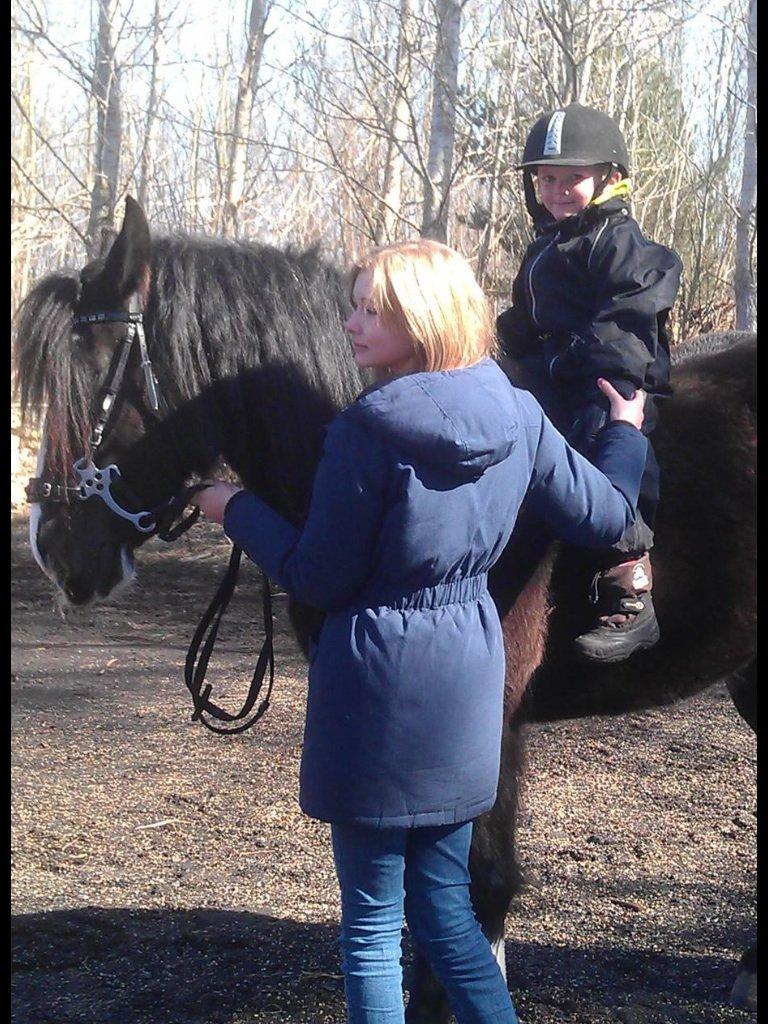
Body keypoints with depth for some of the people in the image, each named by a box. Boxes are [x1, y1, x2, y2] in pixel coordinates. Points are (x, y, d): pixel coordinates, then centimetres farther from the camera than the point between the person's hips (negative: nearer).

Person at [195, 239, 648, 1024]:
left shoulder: (367, 432, -18)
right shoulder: (520, 417, 0)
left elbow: (318, 581, -12)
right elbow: (605, 517, 10)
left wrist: (237, 510, 3)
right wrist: (625, 432, 28)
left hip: (379, 679, -6)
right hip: (469, 672, 6)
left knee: (370, 920, 8)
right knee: (443, 901, 20)